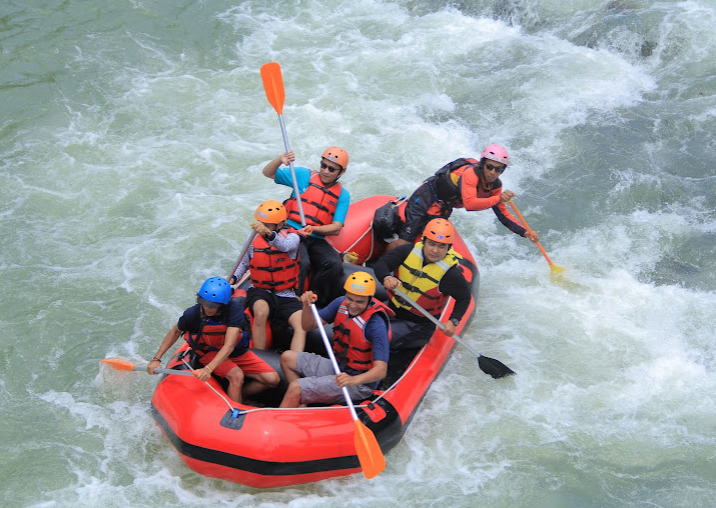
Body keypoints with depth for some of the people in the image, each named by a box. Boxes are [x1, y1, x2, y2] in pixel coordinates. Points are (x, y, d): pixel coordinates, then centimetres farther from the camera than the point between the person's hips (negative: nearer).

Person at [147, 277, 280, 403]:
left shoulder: (234, 308, -29)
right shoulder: (192, 314, -24)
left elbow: (229, 346, -36)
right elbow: (175, 332, -1)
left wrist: (209, 368, -47)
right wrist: (157, 358, -4)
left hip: (237, 352, 2)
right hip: (209, 353, -2)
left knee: (273, 379, -12)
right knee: (237, 376, -32)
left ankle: (232, 396, 3)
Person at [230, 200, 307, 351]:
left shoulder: (292, 237, -6)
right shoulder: (254, 239, 3)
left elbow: (285, 246, -32)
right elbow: (244, 263, 17)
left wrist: (269, 233, -53)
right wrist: (232, 279, -3)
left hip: (285, 295, 0)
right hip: (259, 291, 0)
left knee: (301, 326, -25)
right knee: (261, 312, -35)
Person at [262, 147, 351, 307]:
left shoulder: (342, 195, 8)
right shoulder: (305, 176, 4)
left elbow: (336, 228, -2)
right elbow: (268, 173, 8)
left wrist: (312, 229, -18)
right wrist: (279, 160, -13)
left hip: (316, 240, 3)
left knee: (334, 265, -24)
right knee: (302, 262, -31)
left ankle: (317, 305, -9)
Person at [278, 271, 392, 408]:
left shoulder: (376, 325, -26)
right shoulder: (341, 303, -4)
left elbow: (381, 370, -32)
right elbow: (308, 326, 5)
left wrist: (353, 380, -50)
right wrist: (307, 306, -17)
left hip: (359, 385, -9)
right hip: (338, 368, 9)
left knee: (295, 388, -18)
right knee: (287, 358, 11)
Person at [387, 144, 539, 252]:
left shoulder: (495, 186, -5)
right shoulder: (471, 173, -28)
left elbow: (503, 215, 1)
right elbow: (470, 203, -42)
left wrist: (525, 232, -10)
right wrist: (497, 199, -43)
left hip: (442, 209, 8)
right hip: (426, 198, -8)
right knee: (404, 242, -17)